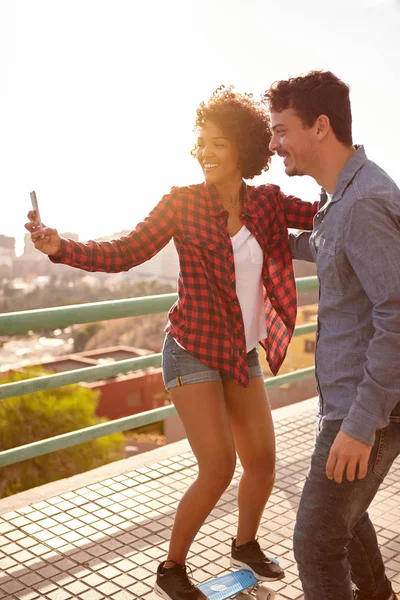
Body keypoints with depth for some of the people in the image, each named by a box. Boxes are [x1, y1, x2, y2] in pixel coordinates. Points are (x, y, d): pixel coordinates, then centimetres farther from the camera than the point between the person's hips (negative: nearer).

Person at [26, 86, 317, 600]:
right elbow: (123, 254, -13)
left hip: (243, 353, 5)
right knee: (218, 468, -8)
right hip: (193, 351, -5)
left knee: (262, 460, 10)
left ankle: (245, 544, 39)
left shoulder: (268, 203, 0)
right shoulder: (183, 202, -10)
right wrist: (61, 247, -26)